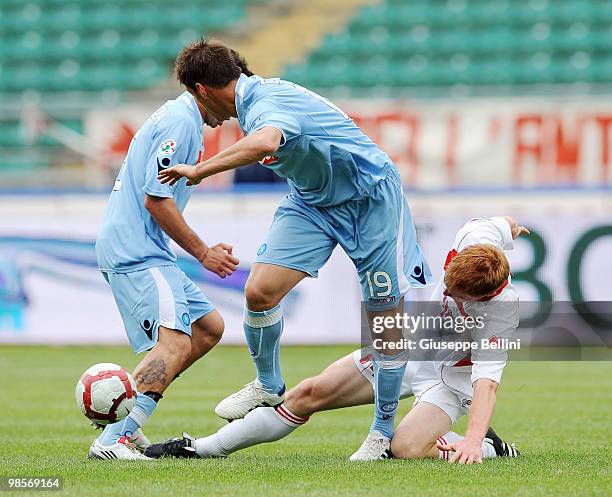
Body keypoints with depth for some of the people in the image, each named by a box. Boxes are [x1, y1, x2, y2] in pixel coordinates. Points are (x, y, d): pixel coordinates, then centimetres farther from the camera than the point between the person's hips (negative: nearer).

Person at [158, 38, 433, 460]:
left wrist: (201, 170, -44)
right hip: (312, 200, 8)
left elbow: (264, 143, -53)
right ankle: (269, 387, 12)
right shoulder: (259, 96, 0)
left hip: (370, 199, -8)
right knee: (260, 290, -10)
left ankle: (384, 431, 9)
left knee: (387, 320, -4)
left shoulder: (268, 105, -29)